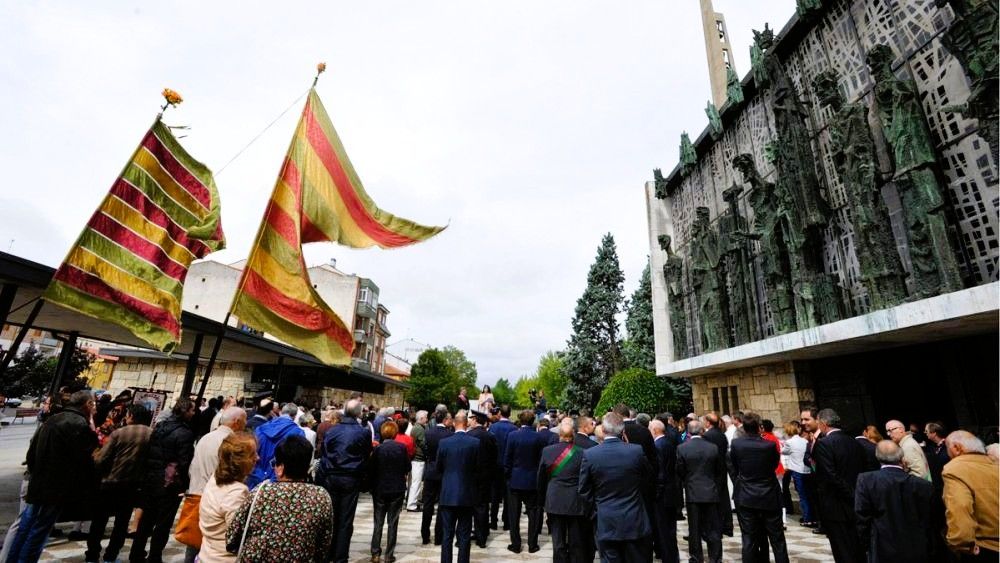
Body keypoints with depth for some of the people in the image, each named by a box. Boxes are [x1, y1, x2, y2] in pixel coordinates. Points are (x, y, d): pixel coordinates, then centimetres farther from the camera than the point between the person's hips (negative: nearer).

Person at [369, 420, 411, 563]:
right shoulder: (401, 447, -12)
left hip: (380, 489, 0)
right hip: (397, 489, 0)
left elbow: (371, 469, -6)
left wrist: (373, 485, 11)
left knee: (378, 523, 14)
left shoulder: (377, 449, -12)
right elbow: (407, 467, -5)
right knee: (393, 522, 11)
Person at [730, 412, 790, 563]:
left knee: (749, 539, 9)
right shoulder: (769, 445, -17)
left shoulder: (736, 444, -13)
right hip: (769, 496, 0)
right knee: (777, 538, 15)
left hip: (745, 497, 0)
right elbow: (776, 464, 3)